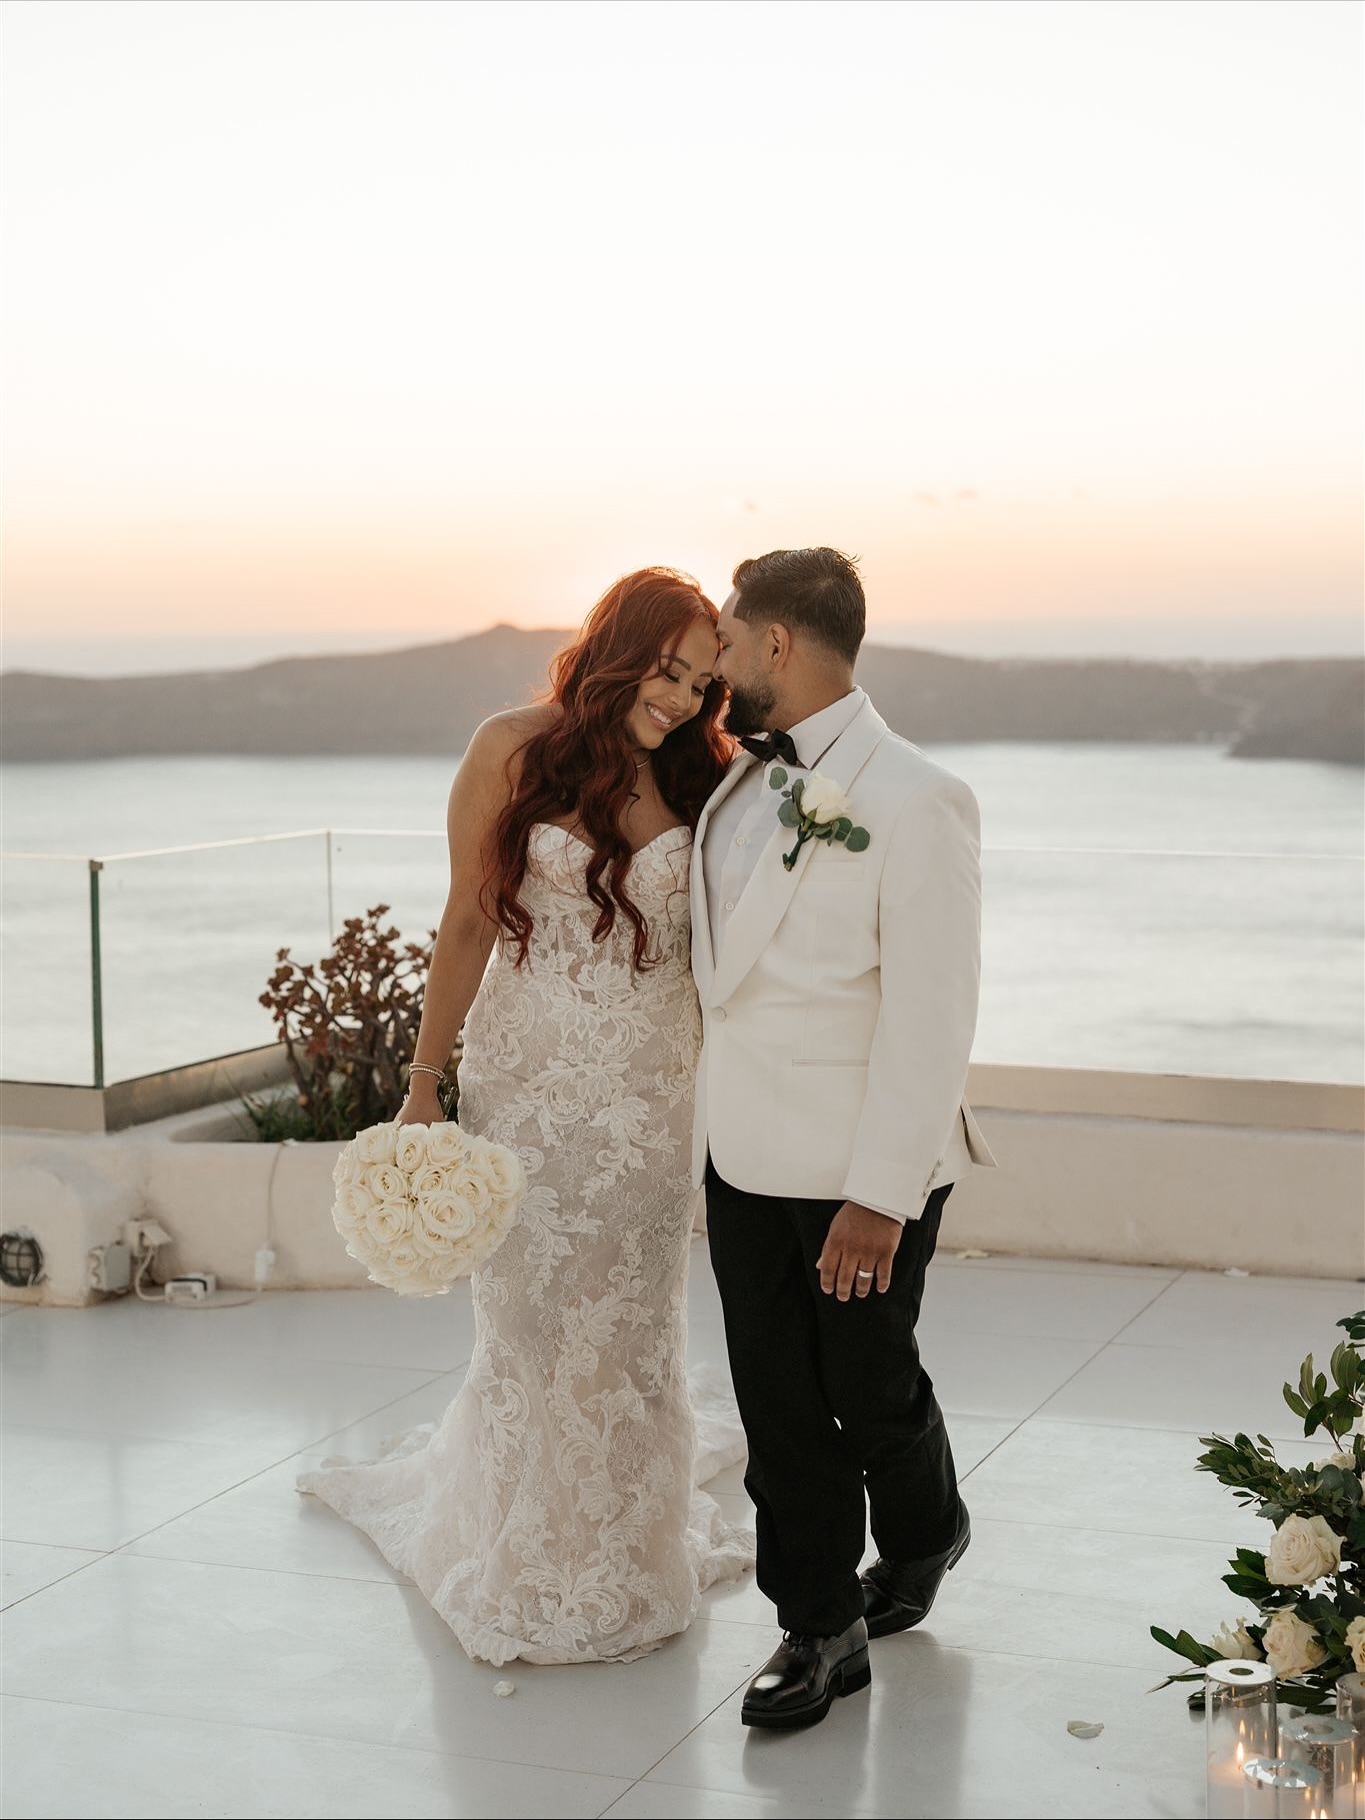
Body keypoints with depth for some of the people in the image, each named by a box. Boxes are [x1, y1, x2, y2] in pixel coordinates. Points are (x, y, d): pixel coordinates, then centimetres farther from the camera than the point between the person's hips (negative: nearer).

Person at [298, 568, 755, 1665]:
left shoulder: (699, 781, 1)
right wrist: (426, 1081, -2)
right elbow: (468, 924, -2)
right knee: (530, 1317, 5)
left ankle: (620, 1562, 28)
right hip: (530, 1079, -2)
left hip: (654, 1090, 2)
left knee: (631, 1322, 9)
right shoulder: (515, 750, -5)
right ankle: (527, 1573, 26)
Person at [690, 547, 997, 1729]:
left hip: (863, 1173, -6)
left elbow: (932, 1016, -19)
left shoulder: (912, 799, -18)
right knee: (778, 1404, 10)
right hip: (744, 1156, 6)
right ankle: (820, 1630, 24)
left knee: (870, 1390, 12)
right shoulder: (740, 781, 7)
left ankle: (924, 1534, 42)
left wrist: (879, 1196, -21)